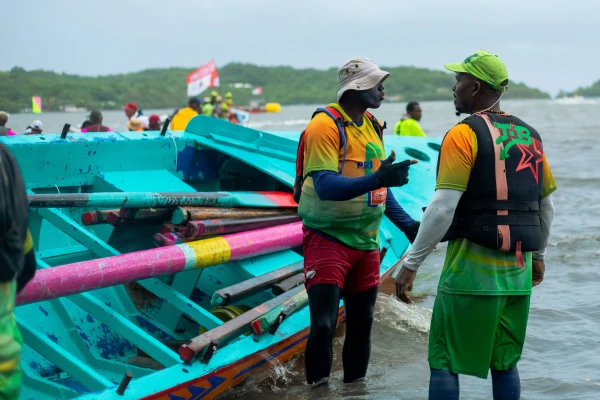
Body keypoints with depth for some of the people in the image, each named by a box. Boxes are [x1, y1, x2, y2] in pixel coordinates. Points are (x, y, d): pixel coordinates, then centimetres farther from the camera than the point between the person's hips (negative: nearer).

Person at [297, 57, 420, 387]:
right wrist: (377, 178, -37)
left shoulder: (372, 126, 10)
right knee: (323, 324, -11)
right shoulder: (325, 125, -15)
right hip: (328, 240, -7)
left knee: (361, 324, 13)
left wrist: (406, 223, 8)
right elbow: (325, 186, -26)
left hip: (366, 242, 8)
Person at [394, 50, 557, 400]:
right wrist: (538, 254, 32)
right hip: (518, 270, 7)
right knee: (505, 364, 16)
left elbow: (443, 209, -17)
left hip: (471, 268, -6)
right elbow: (546, 206, 18)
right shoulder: (529, 136, 10)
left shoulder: (464, 135, -10)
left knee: (445, 362, 2)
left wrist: (411, 263, -12)